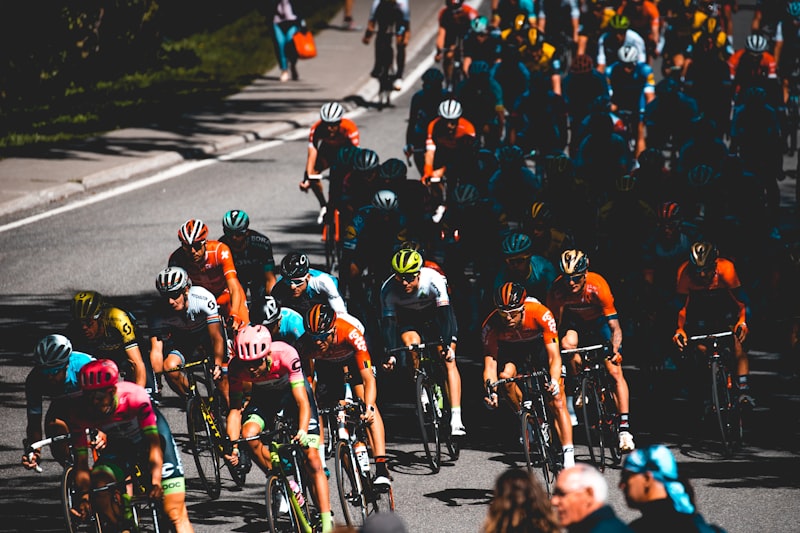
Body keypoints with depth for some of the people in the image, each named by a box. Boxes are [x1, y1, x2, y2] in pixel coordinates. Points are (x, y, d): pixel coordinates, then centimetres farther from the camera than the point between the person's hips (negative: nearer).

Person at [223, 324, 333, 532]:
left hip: (293, 391, -2)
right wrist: (233, 446, -38)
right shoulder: (237, 367, -29)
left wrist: (302, 432, -56)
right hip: (264, 396, 2)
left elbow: (302, 402, -39)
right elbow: (235, 409, -24)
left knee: (312, 458, -11)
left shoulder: (285, 355, -37)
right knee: (248, 434, -28)